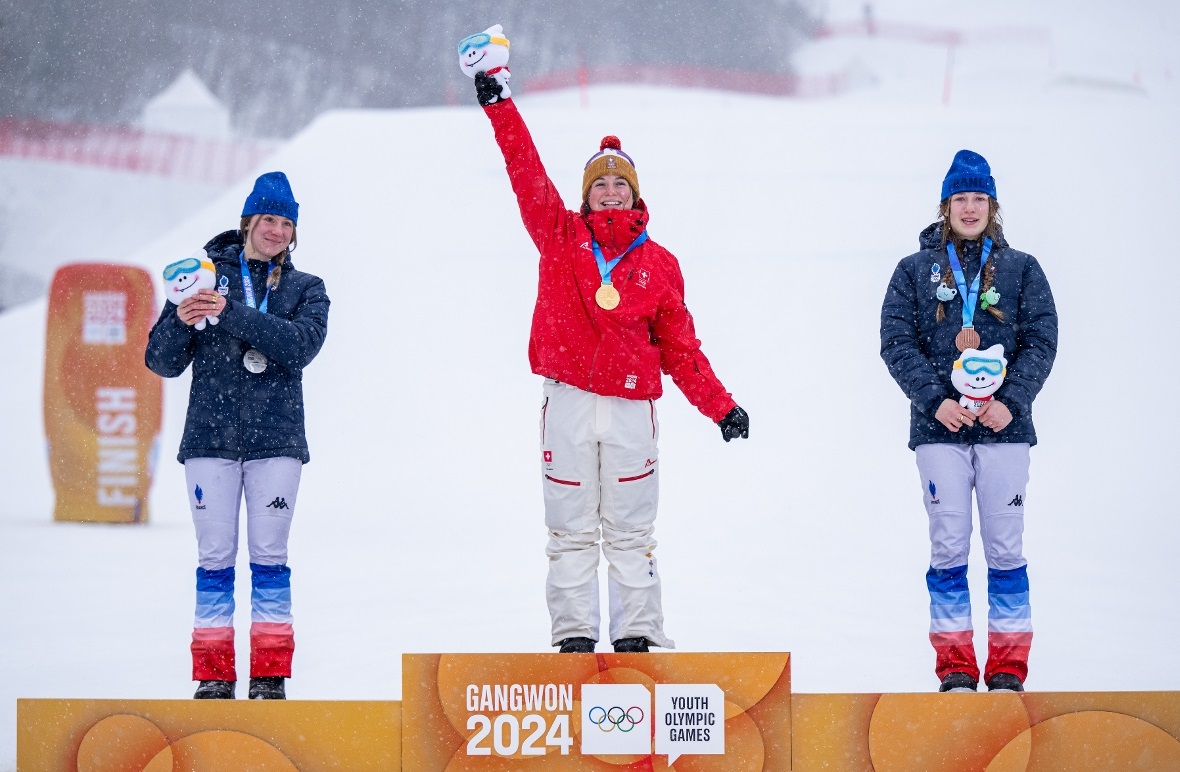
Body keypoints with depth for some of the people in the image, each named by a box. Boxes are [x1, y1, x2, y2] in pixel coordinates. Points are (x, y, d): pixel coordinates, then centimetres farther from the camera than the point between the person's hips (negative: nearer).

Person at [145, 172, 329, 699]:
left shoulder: (305, 290, 10)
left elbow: (300, 345, -12)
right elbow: (162, 361, 6)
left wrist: (232, 313, -21)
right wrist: (180, 322, -16)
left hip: (276, 438, 0)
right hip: (210, 437, 0)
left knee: (269, 556, -1)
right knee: (215, 556, -1)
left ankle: (270, 675, 2)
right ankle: (213, 675, 1)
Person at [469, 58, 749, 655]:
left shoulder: (658, 265, 10)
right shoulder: (562, 238, 7)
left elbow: (679, 347, 12)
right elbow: (527, 173, 2)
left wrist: (720, 405, 7)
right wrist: (498, 106, -3)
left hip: (630, 408, 1)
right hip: (568, 404, 0)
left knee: (630, 532, 3)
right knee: (571, 531, 3)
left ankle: (638, 638, 6)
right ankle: (573, 638, 7)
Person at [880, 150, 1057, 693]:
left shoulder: (1021, 270, 9)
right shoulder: (915, 271, 8)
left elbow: (1041, 341, 2)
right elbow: (897, 342, 0)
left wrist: (1011, 400, -12)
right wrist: (936, 400, -12)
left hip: (1004, 425, 0)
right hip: (940, 426, 0)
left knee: (1005, 545, -1)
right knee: (948, 544, -2)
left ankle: (1008, 667, 5)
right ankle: (955, 665, 5)